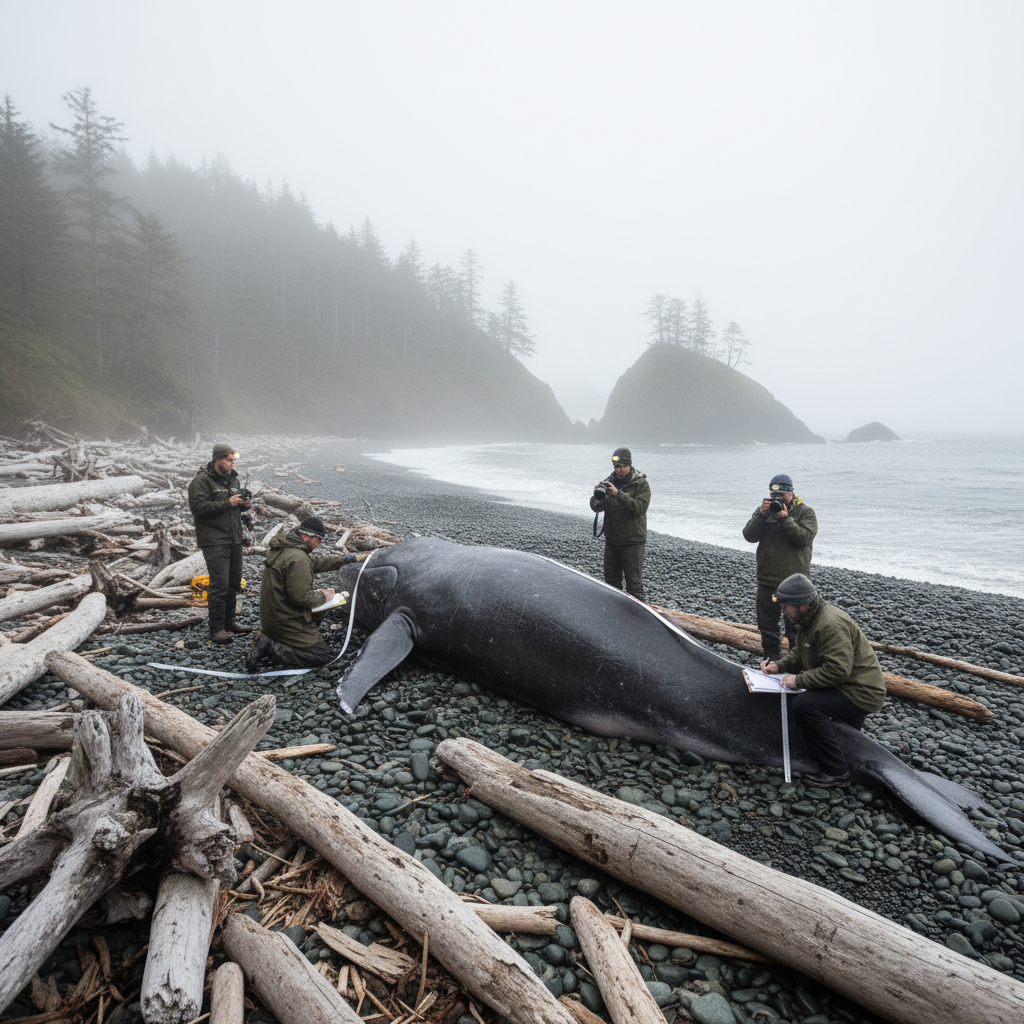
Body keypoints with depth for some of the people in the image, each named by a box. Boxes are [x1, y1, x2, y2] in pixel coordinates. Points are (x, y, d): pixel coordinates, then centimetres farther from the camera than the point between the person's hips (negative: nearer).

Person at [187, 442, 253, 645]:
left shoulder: (232, 478, 15)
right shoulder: (201, 480, -11)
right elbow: (198, 506, -22)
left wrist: (243, 504, 5)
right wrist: (227, 503, -22)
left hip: (234, 540, 8)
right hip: (214, 542, -8)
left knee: (234, 582, 14)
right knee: (219, 584, -10)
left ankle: (229, 622, 27)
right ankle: (216, 629, -2)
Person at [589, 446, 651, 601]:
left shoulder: (641, 483, -7)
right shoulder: (609, 481, 5)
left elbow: (641, 506, -22)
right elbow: (596, 507, 2)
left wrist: (618, 494, -29)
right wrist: (598, 495, -21)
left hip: (633, 540, -5)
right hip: (612, 540, 5)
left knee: (634, 582, 0)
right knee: (611, 579, 15)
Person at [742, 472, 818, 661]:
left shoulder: (806, 512, -1)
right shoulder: (763, 509, 8)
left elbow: (805, 537, -15)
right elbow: (749, 536, -3)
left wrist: (785, 518, -21)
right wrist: (762, 515, -15)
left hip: (794, 581, -3)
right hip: (766, 580, 4)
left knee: (796, 627, 3)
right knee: (767, 626, 12)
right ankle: (771, 660, 26)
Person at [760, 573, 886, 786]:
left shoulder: (830, 624, -26)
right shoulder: (809, 619, 6)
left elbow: (838, 669, -31)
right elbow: (799, 653, 17)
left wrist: (799, 680, -26)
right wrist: (779, 665, -1)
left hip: (860, 693, -10)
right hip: (844, 686, 11)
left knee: (802, 705, -26)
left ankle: (836, 772, -16)